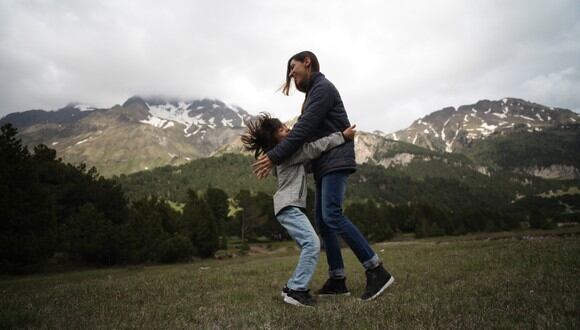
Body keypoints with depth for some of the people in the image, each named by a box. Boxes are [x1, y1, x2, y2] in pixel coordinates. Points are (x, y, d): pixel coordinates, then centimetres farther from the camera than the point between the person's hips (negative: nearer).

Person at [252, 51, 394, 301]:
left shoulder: (323, 88, -7)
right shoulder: (313, 92, 24)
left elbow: (303, 130, -17)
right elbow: (305, 130, 17)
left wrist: (274, 157, -18)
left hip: (335, 161, -10)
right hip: (323, 164, 10)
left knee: (332, 215, -21)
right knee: (323, 220, 4)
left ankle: (377, 271, -17)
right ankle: (337, 280, 7)